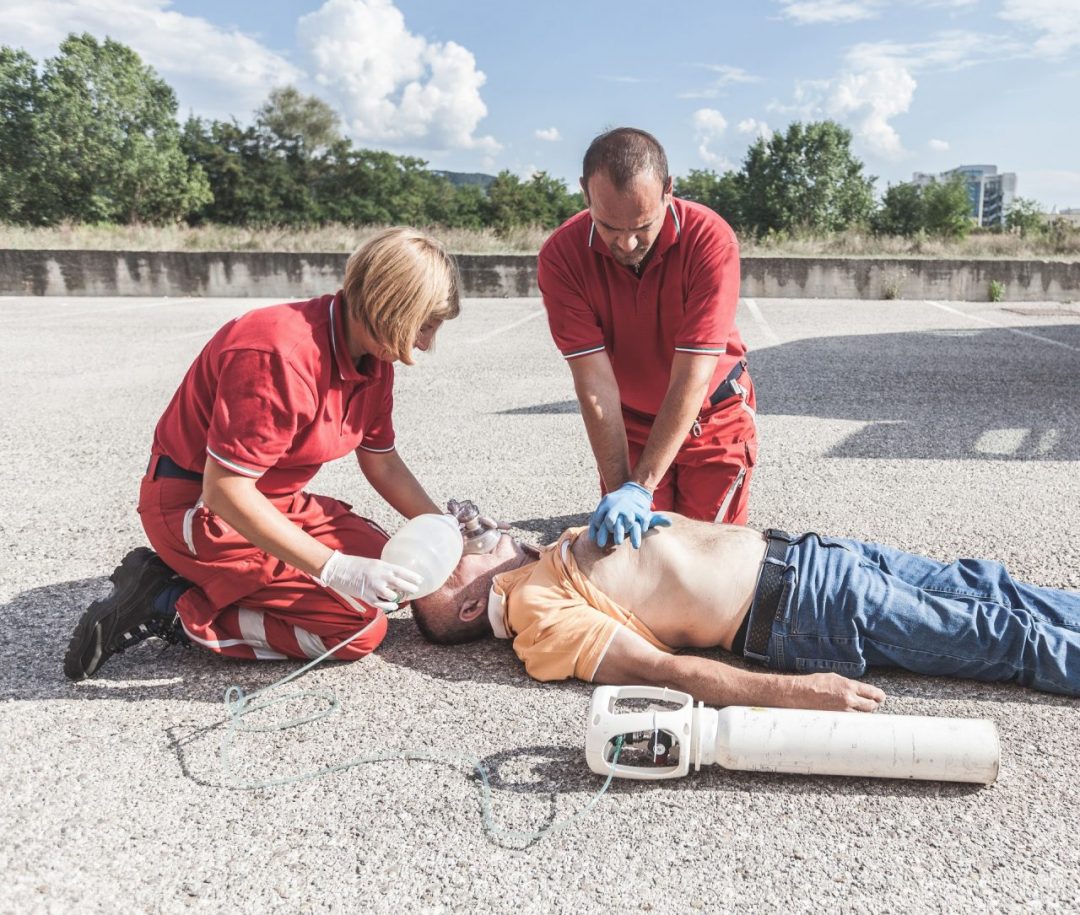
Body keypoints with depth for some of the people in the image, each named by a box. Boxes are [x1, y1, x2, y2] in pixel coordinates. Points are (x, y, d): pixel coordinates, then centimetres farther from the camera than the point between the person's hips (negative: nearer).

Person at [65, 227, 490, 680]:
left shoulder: (373, 358, -2)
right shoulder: (282, 354, -30)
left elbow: (382, 464, 9)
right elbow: (223, 490, -29)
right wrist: (334, 568, -31)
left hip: (276, 501, 9)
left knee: (388, 571, 5)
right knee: (360, 625, -13)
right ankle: (169, 607, -5)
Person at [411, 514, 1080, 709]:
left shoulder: (559, 552, 12)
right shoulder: (539, 616, -14)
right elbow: (660, 670, -23)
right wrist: (794, 691, -30)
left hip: (785, 549, 8)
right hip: (793, 609, -8)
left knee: (978, 585, 12)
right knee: (1003, 636, -2)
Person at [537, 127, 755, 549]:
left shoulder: (711, 239, -29)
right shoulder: (561, 256, -24)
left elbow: (691, 379, -31)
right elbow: (595, 381, -26)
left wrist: (641, 487, -34)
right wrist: (619, 487, -30)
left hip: (715, 415, -1)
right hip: (628, 421, 2)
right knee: (630, 543, 4)